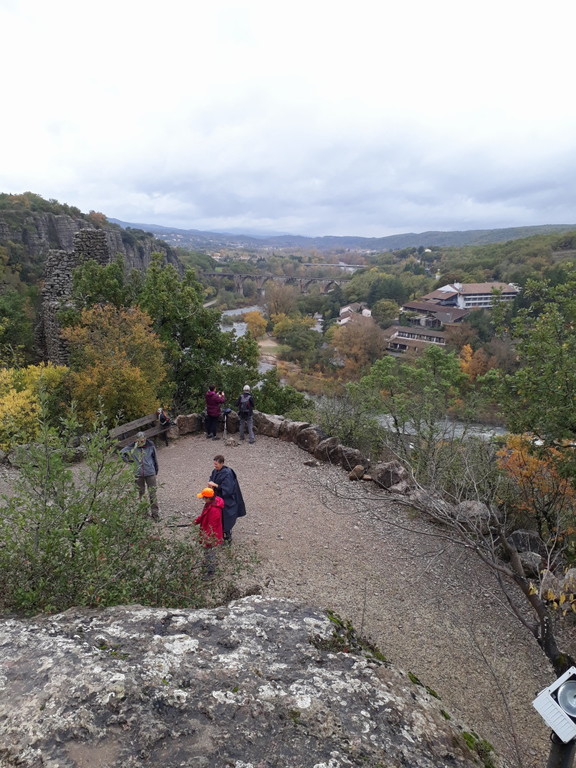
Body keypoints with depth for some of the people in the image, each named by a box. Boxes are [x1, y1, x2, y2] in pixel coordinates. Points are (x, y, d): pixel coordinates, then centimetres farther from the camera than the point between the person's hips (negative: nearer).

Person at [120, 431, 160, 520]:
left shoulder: (150, 446, -5)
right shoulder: (132, 447, -7)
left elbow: (154, 458, 7)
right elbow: (122, 453, 4)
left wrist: (156, 470, 13)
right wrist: (130, 460, -4)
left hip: (150, 473, -1)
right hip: (138, 474, 1)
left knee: (153, 493, 0)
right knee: (140, 493, 13)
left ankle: (155, 513, 8)